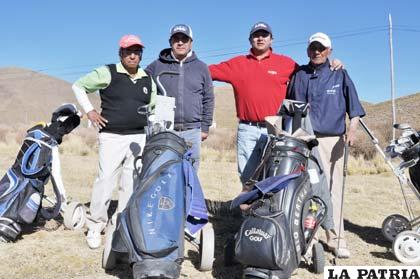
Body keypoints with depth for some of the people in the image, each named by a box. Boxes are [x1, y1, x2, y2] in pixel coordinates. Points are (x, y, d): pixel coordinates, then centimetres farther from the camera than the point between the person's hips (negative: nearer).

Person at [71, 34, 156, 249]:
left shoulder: (148, 80, 12)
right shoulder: (107, 73, -1)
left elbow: (153, 107, 22)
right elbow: (78, 86, 8)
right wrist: (89, 111, -3)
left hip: (139, 137, 4)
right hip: (112, 137, -4)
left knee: (132, 183, 6)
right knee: (106, 180, -7)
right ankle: (95, 226, 8)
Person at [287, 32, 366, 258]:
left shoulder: (340, 75, 12)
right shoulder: (299, 75, 15)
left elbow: (353, 105, 4)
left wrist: (352, 128, -10)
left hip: (332, 139, -1)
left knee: (333, 188, -3)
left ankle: (336, 239, 4)